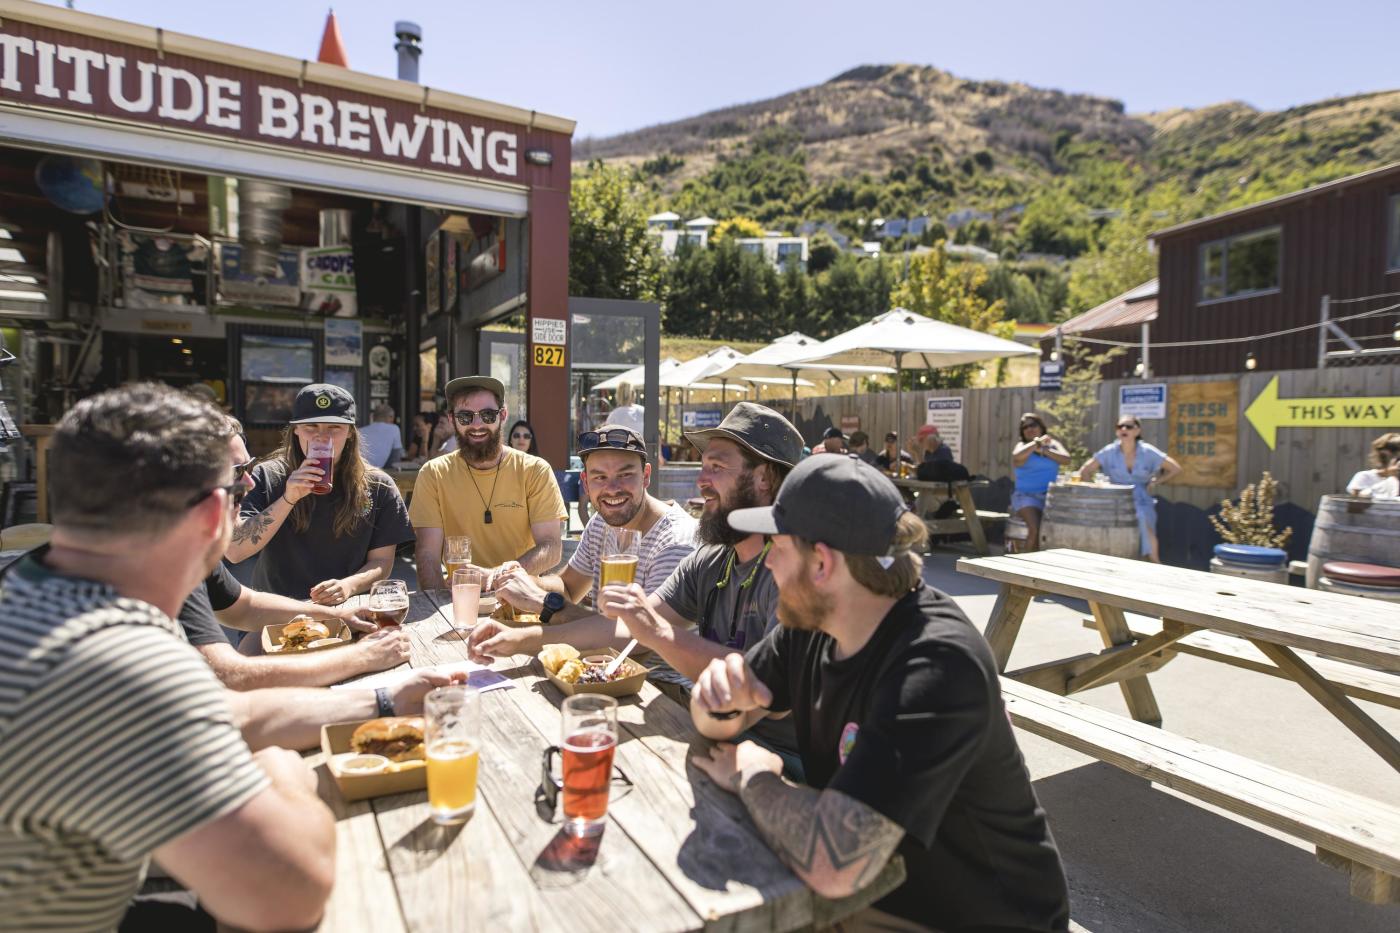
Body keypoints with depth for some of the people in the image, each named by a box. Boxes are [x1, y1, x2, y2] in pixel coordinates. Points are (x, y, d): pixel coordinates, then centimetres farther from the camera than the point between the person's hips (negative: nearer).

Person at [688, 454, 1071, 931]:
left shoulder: (936, 665, -31)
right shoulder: (812, 623, -7)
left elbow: (833, 863, -39)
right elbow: (718, 723, 3)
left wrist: (753, 777, -20)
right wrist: (720, 699, -20)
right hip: (869, 886, 6)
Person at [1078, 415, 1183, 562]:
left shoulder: (1148, 452, -4)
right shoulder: (1109, 452, -4)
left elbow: (1175, 469, 4)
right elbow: (1084, 471, -3)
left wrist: (1154, 482, -1)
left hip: (1141, 500, 0)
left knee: (1143, 519, -31)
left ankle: (1155, 564, -20)